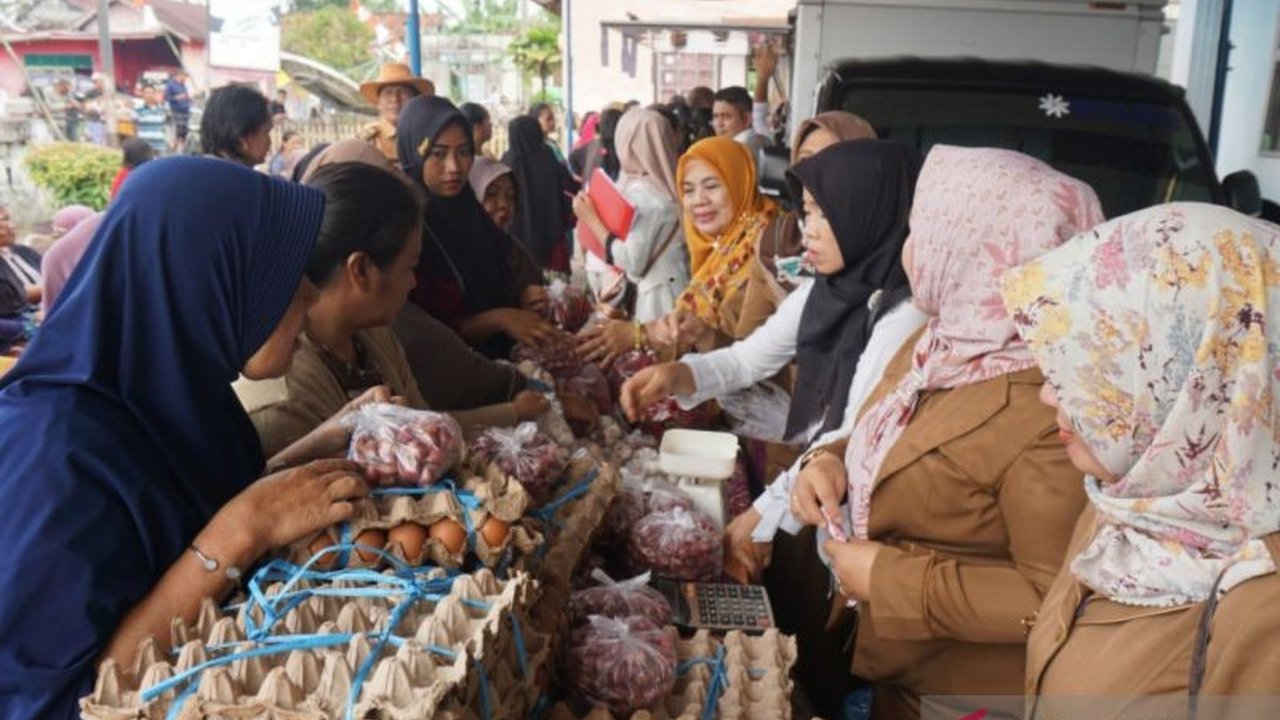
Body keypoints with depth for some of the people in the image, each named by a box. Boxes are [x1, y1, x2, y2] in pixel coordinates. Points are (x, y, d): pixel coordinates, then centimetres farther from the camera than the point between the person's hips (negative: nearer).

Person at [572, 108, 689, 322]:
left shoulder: (640, 193, -16)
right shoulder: (670, 184, 7)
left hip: (657, 298, -8)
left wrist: (591, 218, -11)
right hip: (678, 291, 8)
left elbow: (632, 262, -19)